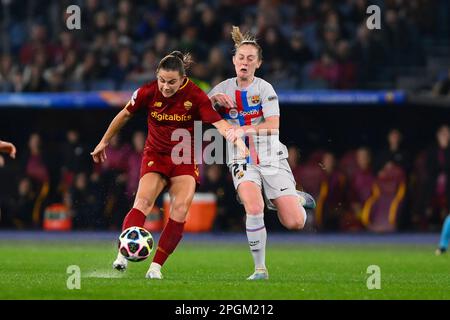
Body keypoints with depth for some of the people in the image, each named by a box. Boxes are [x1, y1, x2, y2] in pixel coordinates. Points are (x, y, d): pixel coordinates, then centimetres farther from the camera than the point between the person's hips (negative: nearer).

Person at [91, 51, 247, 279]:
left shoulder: (195, 96, -15)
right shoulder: (148, 92, -11)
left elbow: (219, 122, -23)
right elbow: (125, 115, 5)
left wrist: (234, 137, -43)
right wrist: (104, 142, 15)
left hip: (185, 157, 0)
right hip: (155, 155, 0)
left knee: (180, 209, -17)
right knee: (143, 200, -23)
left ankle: (156, 266, -10)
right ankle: (122, 255, -34)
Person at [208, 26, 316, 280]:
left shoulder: (264, 88, -6)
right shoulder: (224, 88, 4)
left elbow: (273, 125, -18)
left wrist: (245, 129, -32)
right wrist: (215, 99, -8)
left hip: (272, 159, -1)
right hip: (242, 162, 1)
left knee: (295, 223, -10)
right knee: (254, 208, -30)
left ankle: (297, 198, 27)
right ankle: (260, 268, -15)